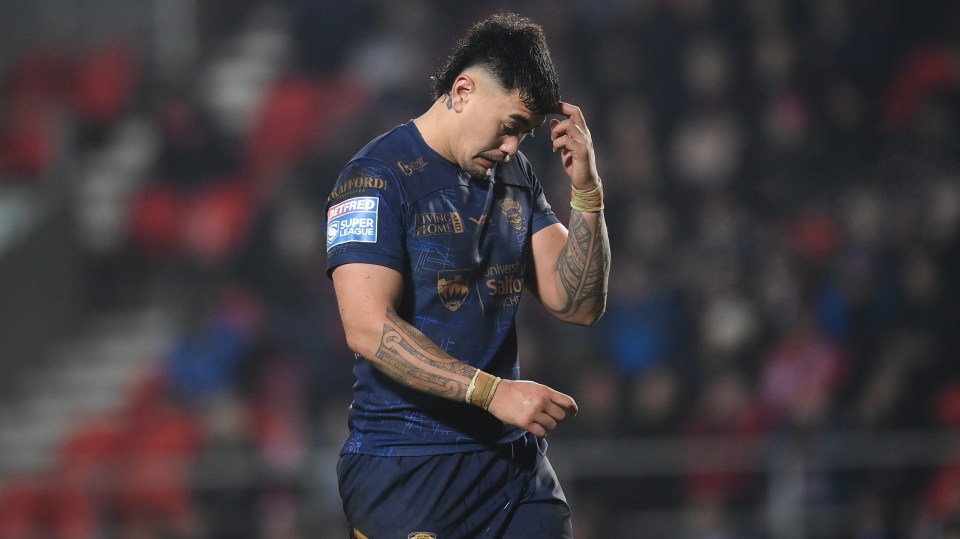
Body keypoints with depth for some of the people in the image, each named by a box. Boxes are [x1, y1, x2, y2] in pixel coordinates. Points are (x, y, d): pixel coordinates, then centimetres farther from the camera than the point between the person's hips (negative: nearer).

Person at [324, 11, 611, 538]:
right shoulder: (377, 176, -10)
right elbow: (368, 328, -20)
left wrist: (586, 190, -6)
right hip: (405, 468, -6)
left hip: (514, 459, 6)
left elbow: (578, 305, 6)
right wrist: (494, 392, -25)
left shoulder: (516, 178, 11)